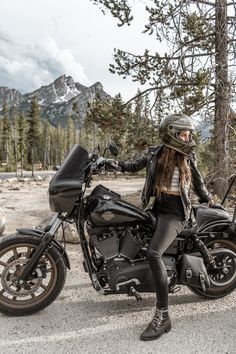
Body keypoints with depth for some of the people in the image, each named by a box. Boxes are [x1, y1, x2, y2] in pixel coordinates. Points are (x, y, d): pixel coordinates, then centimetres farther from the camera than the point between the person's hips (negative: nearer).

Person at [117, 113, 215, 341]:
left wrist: (208, 200, 30)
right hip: (157, 208, 6)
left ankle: (162, 316, -17)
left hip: (175, 212, -6)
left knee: (153, 254, -24)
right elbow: (135, 165, 18)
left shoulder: (188, 157, 0)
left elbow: (198, 181, 17)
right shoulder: (155, 153, 4)